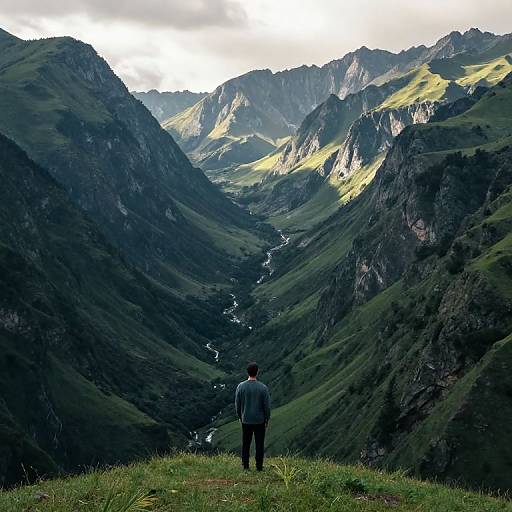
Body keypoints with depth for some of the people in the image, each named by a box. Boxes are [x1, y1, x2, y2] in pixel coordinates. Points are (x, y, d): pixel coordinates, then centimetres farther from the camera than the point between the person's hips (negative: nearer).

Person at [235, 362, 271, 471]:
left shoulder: (241, 386, -8)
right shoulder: (263, 387, -13)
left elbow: (237, 405, -1)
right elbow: (267, 406, -8)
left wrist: (240, 417, 14)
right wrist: (267, 420, 6)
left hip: (246, 421, 2)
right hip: (260, 421, -1)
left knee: (245, 443, 13)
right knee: (259, 444, 9)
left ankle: (245, 465, 15)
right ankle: (259, 466, 12)